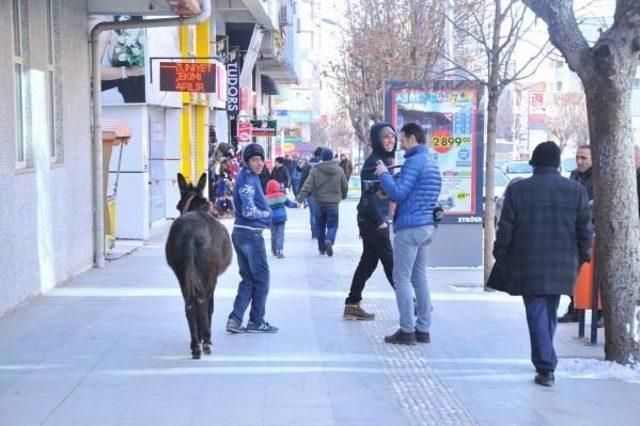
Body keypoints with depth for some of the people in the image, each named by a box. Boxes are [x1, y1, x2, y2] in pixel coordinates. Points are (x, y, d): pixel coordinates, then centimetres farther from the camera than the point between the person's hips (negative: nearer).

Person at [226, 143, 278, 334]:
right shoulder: (248, 180, -17)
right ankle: (256, 321, 12)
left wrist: (265, 209, 7)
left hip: (240, 233, 9)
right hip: (251, 234, -9)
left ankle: (235, 319, 8)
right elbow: (249, 211, -24)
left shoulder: (251, 177, 13)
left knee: (248, 279, 13)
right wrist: (265, 214, -7)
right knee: (261, 278, 3)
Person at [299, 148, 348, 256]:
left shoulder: (315, 170, -4)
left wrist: (301, 196, -10)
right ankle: (329, 240, -23)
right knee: (332, 225, 5)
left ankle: (322, 248, 21)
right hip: (333, 203, 0)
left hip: (319, 203, 1)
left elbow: (308, 185, -12)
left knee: (320, 226, 14)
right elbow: (345, 187, 10)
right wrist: (343, 196, 28)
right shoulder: (339, 170, 0)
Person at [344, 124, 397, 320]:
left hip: (377, 220, 9)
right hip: (372, 221, -9)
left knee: (368, 261, 12)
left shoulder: (386, 160, 14)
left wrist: (384, 218, 14)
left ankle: (352, 305, 17)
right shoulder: (373, 162, -15)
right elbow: (369, 195, -19)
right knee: (390, 260, -2)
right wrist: (380, 221, -18)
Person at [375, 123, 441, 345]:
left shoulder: (414, 162, -14)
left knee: (401, 279, -4)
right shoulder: (431, 162, 17)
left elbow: (398, 194, -18)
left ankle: (407, 331, -4)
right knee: (419, 278, 12)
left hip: (409, 227, -9)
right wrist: (390, 176, 16)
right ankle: (423, 329, 14)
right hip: (427, 226, 9)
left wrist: (384, 174, -6)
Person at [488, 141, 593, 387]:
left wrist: (501, 258, 6)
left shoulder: (517, 189, -4)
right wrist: (581, 257, 17)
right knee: (550, 313, 17)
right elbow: (585, 230, 4)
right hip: (561, 266, 2)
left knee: (537, 314, 1)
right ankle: (545, 363, 28)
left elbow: (505, 229, -3)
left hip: (528, 265, -2)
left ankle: (545, 368, -6)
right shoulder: (576, 190, 1)